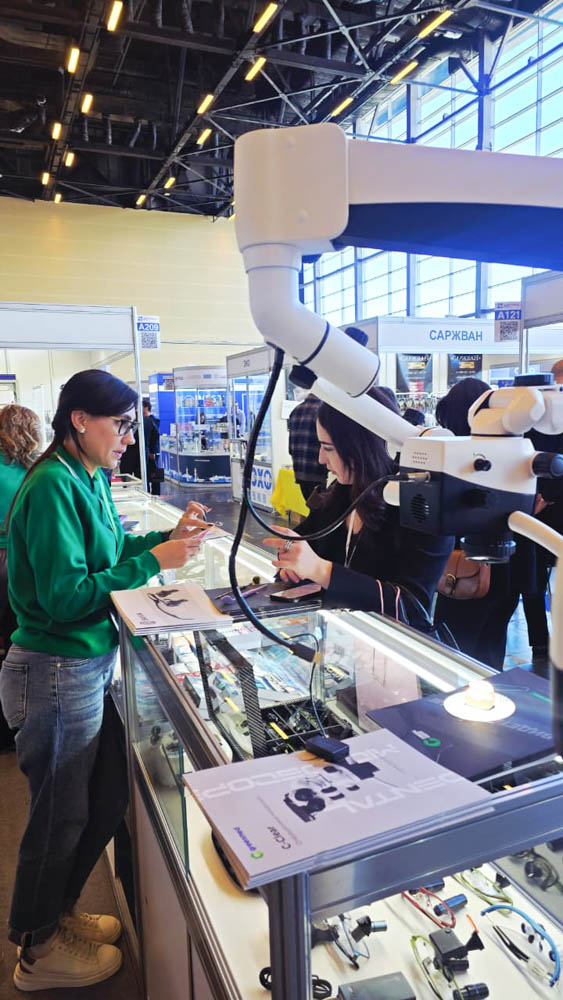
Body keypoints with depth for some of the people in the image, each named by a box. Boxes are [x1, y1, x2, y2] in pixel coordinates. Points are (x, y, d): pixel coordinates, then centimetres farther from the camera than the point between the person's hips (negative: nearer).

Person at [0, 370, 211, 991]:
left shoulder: (88, 479, 7)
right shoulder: (52, 486, -21)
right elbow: (65, 595, -25)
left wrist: (169, 536, 4)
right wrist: (154, 562, -23)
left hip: (87, 669, 9)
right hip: (57, 676, -9)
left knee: (108, 799, 21)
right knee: (61, 814, 11)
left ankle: (56, 912, 45)